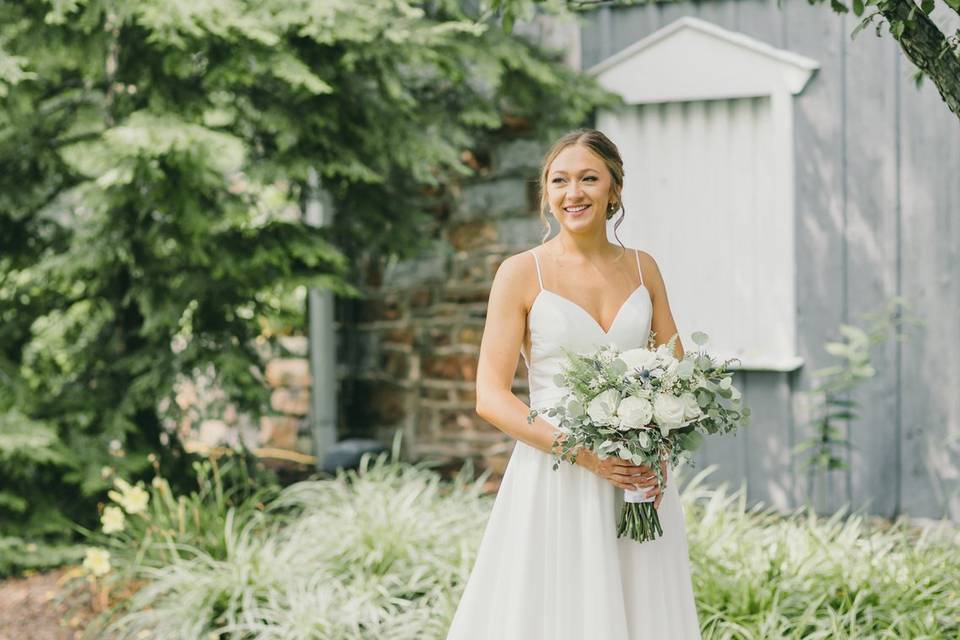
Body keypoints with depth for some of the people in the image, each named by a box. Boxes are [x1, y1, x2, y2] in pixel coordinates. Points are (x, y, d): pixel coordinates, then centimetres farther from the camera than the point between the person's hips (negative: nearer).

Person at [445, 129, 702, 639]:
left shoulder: (642, 268, 9)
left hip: (638, 479, 4)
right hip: (554, 479, -3)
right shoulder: (521, 272, -2)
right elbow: (490, 398, -7)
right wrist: (584, 452, -17)